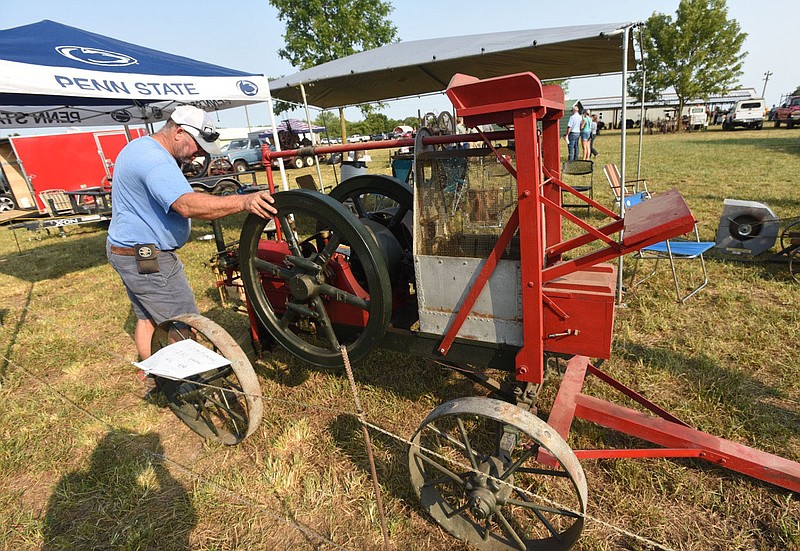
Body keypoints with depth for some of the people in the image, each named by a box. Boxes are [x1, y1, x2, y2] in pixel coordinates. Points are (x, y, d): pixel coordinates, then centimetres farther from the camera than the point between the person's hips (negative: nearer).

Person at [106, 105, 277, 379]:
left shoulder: (139, 147, 13)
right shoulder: (154, 159, -24)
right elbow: (187, 205, -41)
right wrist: (243, 201, -51)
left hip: (126, 250, 11)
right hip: (148, 258, -11)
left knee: (147, 318, 20)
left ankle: (154, 378, 34)